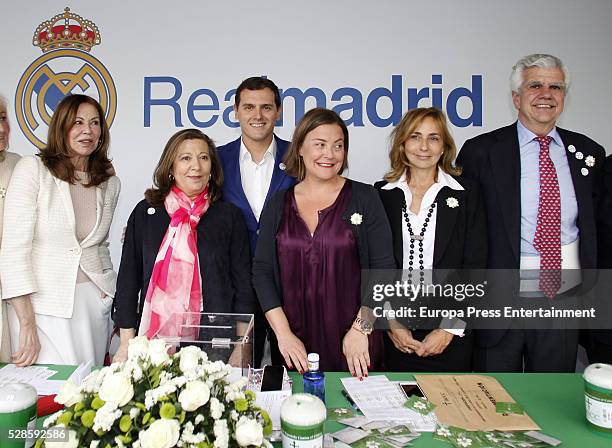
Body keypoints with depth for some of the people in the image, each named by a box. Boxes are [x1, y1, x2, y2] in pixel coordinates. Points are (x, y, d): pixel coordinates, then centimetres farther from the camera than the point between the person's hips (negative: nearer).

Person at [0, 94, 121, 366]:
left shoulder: (110, 183, 8)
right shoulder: (32, 168, -7)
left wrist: (112, 301, 9)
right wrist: (27, 323, -13)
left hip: (94, 300, 4)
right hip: (43, 304, -4)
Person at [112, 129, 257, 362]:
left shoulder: (229, 216, 3)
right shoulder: (145, 213, 6)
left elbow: (243, 284, 3)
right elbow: (128, 279, 7)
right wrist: (126, 343, 2)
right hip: (154, 341, 1)